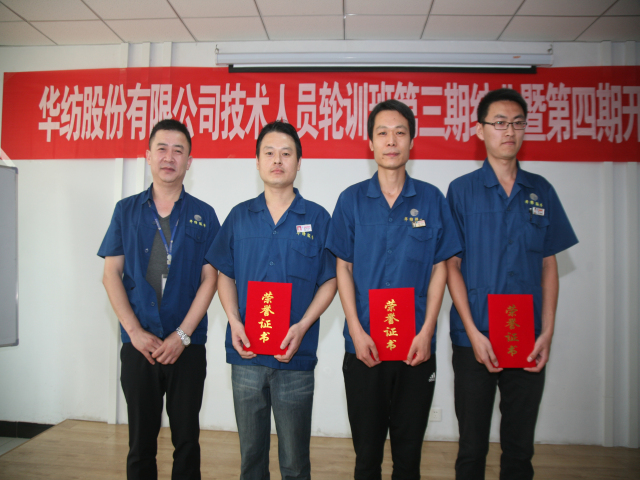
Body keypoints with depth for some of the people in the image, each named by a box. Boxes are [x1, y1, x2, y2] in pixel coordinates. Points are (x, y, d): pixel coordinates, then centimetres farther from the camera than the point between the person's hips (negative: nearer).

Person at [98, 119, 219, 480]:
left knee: (186, 439, 9)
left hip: (187, 347, -1)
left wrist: (182, 335, -11)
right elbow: (112, 274, 2)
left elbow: (209, 278, -3)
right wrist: (136, 332, -8)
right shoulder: (127, 210, 6)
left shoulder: (203, 215, 2)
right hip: (139, 345, 1)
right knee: (141, 439, 11)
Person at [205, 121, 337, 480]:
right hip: (246, 353, 2)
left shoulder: (317, 218, 0)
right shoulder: (240, 216, 6)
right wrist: (234, 322, -6)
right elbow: (225, 275, 10)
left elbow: (329, 282, 0)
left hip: (296, 356, -2)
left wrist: (302, 327, -14)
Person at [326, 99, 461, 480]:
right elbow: (344, 269, 1)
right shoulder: (352, 199, 1)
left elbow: (440, 269, 2)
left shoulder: (432, 199, 2)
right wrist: (357, 331, -7)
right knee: (367, 447, 13)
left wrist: (426, 332, -7)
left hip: (416, 347, 0)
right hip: (364, 345, 0)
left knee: (409, 449, 13)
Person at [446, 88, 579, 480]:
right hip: (475, 340, -2)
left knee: (520, 447, 14)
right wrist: (473, 333, -11)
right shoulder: (462, 190, -2)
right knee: (472, 447, 11)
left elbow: (549, 265, 8)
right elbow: (452, 265, -4)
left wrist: (547, 333, -1)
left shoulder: (541, 191, 7)